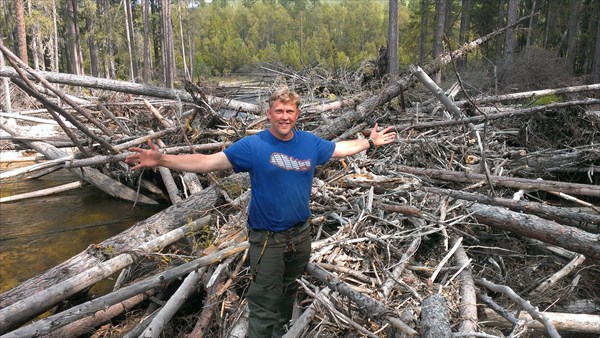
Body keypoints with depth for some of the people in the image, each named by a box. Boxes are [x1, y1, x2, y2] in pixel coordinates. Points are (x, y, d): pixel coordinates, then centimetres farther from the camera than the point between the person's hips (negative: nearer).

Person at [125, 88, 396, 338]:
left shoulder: (310, 143, -2)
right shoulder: (252, 146, -16)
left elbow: (342, 148, 16)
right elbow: (207, 162, -21)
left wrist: (370, 142, 19)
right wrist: (161, 160, -30)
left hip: (301, 234, 5)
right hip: (268, 239, -5)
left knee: (289, 292, 27)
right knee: (264, 308, 4)